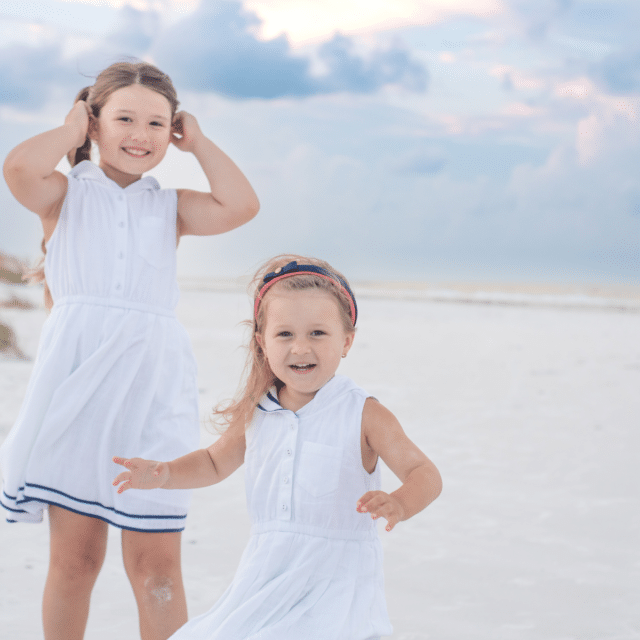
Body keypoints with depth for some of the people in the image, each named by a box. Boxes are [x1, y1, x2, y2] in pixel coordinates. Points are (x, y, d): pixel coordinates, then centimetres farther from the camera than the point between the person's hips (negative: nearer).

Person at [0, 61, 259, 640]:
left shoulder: (171, 207, 15)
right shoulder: (65, 194, 8)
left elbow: (240, 206, -3)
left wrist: (197, 141, 9)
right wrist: (70, 130, 3)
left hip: (151, 390, 2)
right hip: (75, 386, -1)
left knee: (156, 563, 1)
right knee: (75, 556, 6)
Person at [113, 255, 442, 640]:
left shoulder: (363, 415, -9)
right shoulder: (254, 415, 3)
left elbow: (425, 474, -11)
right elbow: (215, 463, 21)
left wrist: (399, 504, -32)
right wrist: (163, 474, 4)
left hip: (336, 576, -4)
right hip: (268, 575, 5)